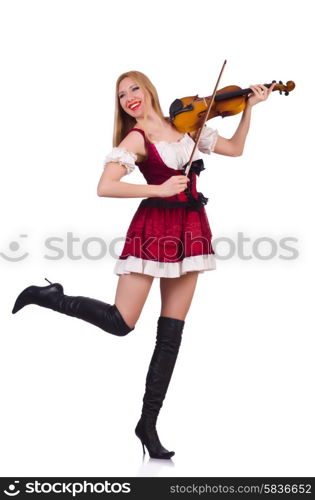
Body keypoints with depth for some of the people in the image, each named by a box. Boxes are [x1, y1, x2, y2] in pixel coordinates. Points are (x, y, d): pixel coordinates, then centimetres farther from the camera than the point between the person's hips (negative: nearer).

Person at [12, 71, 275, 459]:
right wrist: (159, 189, -21)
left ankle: (148, 423, 13)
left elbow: (235, 149, 18)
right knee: (120, 323, -10)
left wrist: (249, 106, 11)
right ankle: (49, 296, 13)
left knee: (171, 332, 4)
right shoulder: (137, 138, -6)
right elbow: (104, 187, -19)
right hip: (154, 227, -5)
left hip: (188, 230, 5)